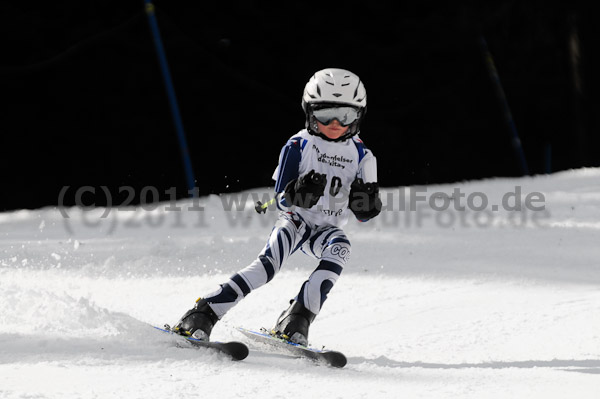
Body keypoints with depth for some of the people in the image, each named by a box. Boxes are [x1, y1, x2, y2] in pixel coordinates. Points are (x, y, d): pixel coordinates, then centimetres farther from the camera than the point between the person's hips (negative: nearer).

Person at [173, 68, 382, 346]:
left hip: (327, 229, 3)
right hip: (294, 219, -3)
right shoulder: (299, 146, -6)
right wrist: (299, 191, -32)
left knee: (340, 247, -32)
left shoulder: (360, 156, 0)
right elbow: (281, 200, -9)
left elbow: (365, 214, 2)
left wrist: (366, 199, -23)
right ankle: (202, 315, -28)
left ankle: (295, 321, -32)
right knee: (270, 263, -29)